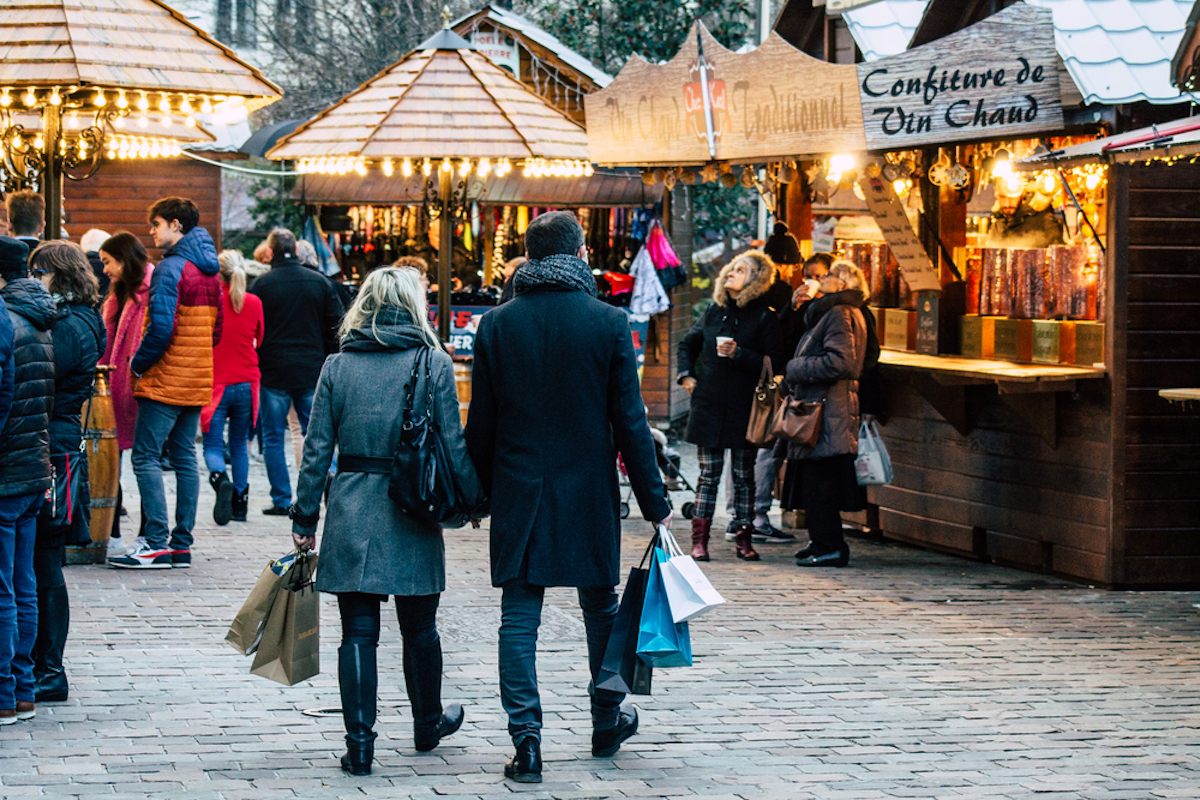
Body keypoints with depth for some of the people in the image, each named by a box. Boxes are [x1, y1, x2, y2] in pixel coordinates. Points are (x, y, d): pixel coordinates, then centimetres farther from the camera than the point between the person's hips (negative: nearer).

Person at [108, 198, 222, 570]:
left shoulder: (170, 268, -14)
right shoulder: (209, 270, 13)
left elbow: (161, 328, -21)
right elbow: (217, 327, 18)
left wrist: (138, 364, -9)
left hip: (166, 381, -9)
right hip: (198, 381, 9)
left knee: (146, 456, -6)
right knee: (184, 456, 10)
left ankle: (156, 543, -11)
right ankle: (181, 544, 10)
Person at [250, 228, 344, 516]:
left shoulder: (261, 284, -6)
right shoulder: (319, 282, 3)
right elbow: (336, 327, 5)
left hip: (274, 373, -2)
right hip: (312, 372, 2)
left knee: (273, 438, 5)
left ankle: (281, 500, 3)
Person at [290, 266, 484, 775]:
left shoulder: (337, 366, 1)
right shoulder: (434, 364, -3)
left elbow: (317, 450, 1)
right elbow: (454, 445, -4)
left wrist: (305, 518, 6)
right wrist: (477, 500, 6)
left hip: (351, 511, 1)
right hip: (412, 514, -1)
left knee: (358, 631, 4)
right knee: (419, 628, 16)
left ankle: (359, 745, 1)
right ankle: (428, 724, 35)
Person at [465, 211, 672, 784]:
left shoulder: (496, 325, -3)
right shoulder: (608, 323, -7)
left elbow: (480, 423, 1)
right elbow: (630, 421, -6)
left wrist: (483, 490, 14)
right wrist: (655, 504, 0)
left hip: (519, 493, 0)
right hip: (590, 496, 0)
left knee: (519, 614, 2)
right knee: (600, 607, 17)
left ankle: (526, 740, -6)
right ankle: (607, 722, 31)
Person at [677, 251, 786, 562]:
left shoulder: (764, 318, -3)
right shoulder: (715, 311, 10)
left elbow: (774, 364, -9)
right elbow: (687, 344, 25)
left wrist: (738, 354, -18)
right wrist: (686, 374, 11)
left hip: (744, 408, -3)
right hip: (709, 406, 3)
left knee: (744, 475, 5)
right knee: (708, 475, 3)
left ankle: (744, 539, 12)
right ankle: (699, 540, 4)